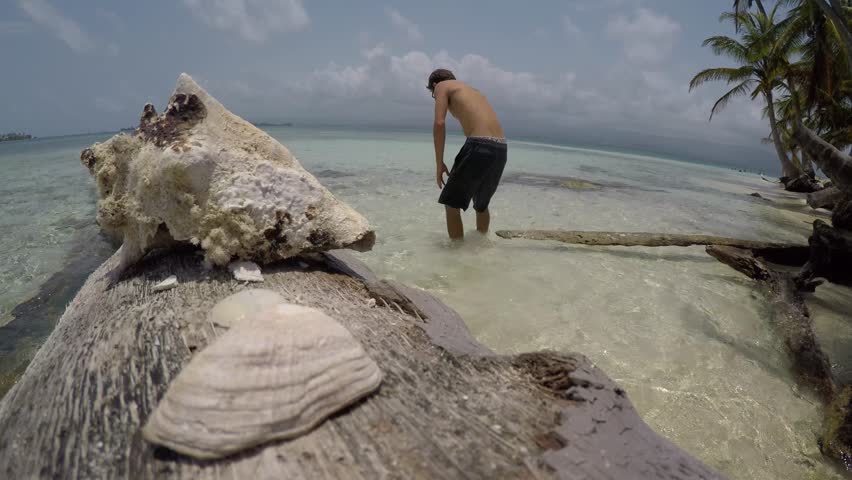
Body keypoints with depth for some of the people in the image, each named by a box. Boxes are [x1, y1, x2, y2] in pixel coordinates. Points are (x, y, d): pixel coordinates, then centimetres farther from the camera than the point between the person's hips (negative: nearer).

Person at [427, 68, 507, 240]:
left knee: (452, 204, 5)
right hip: (500, 149, 8)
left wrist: (439, 163, -3)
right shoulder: (473, 91, 33)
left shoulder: (442, 86, 12)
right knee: (481, 204, 25)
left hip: (479, 145, -8)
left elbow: (440, 123, -5)